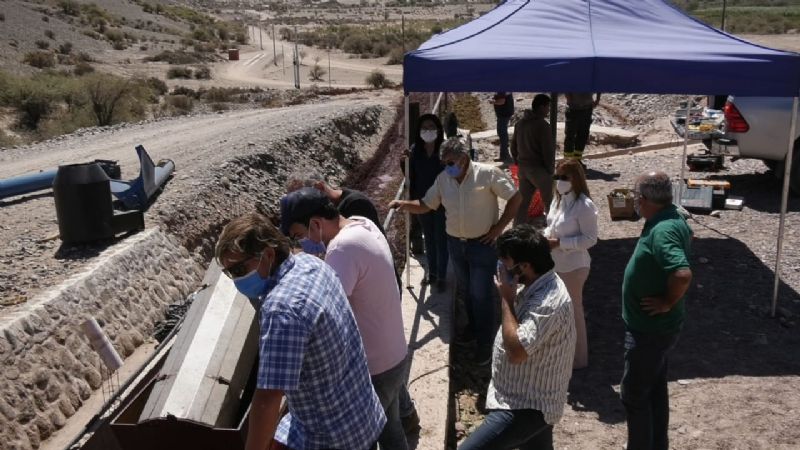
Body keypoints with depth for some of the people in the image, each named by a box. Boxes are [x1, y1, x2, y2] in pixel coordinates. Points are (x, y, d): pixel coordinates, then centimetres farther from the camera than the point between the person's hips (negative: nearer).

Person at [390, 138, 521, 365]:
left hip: (482, 244, -5)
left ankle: (485, 343, 13)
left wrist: (499, 228, -13)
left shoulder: (488, 173, -16)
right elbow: (425, 205, 5)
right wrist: (404, 204, -14)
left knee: (481, 295, -1)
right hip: (455, 244, 5)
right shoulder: (443, 179, -1)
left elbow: (515, 198, -11)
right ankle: (473, 330, 40)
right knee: (467, 291, 20)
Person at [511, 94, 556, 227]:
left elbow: (514, 146, 14)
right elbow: (548, 151, -16)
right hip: (539, 168, -7)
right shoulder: (542, 125, -17)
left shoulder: (520, 123, 7)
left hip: (523, 167, 7)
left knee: (523, 201, 9)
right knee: (550, 202, 10)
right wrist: (550, 170, -7)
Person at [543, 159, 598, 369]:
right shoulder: (558, 199, 3)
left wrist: (559, 243, -24)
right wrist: (546, 236, -7)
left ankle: (577, 358, 25)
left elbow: (590, 239, -20)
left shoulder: (584, 206, -21)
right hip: (555, 264, 8)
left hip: (573, 267, -8)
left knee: (572, 311, 7)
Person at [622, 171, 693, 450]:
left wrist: (668, 302, -23)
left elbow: (683, 274, -41)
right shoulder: (672, 218, 2)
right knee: (655, 388, 22)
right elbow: (687, 235, 25)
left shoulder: (662, 231, -28)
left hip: (650, 329, -10)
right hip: (657, 326, 10)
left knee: (633, 394, 3)